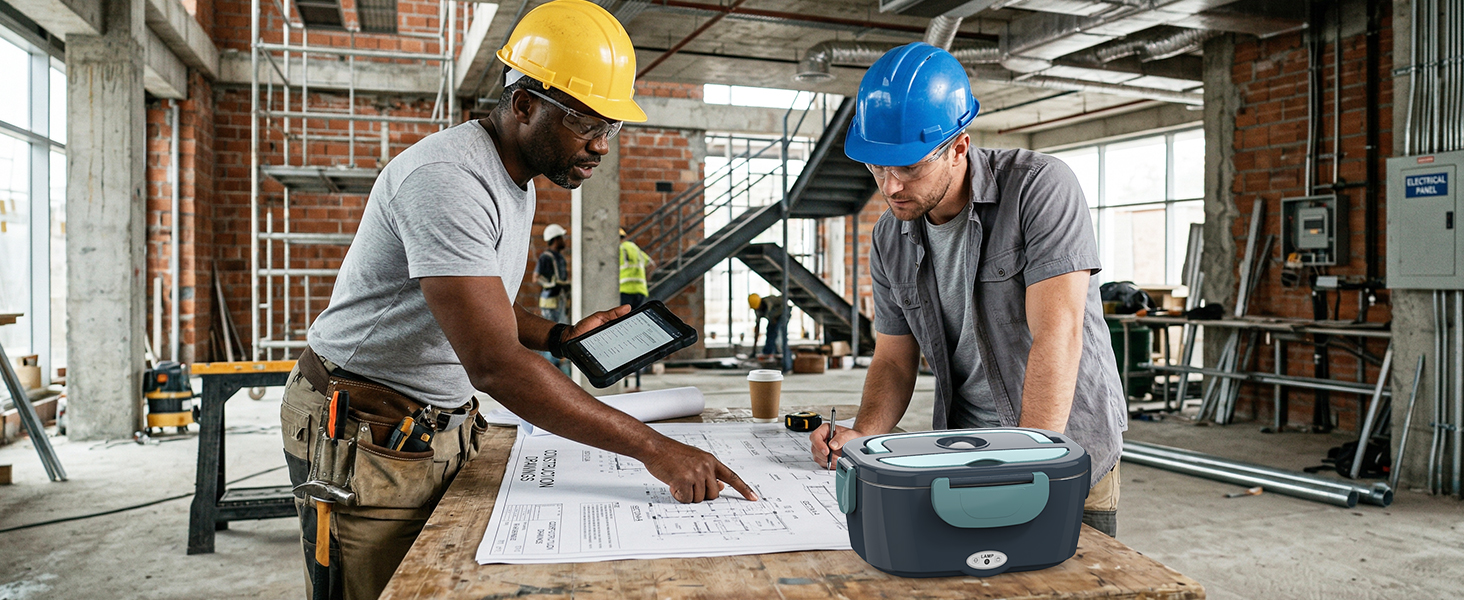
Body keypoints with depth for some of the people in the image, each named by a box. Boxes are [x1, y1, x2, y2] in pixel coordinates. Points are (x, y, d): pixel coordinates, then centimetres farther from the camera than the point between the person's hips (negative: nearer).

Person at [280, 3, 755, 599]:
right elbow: (495, 365, -33)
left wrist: (559, 336, 2)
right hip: (368, 436, -8)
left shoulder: (516, 180, 8)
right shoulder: (448, 178, -25)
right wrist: (652, 448, -33)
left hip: (442, 425, 9)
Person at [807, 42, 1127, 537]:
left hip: (1070, 456, -4)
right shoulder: (889, 239, 1)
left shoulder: (1040, 187, -16)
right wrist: (862, 435, -11)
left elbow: (1057, 334, -25)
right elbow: (894, 359, 8)